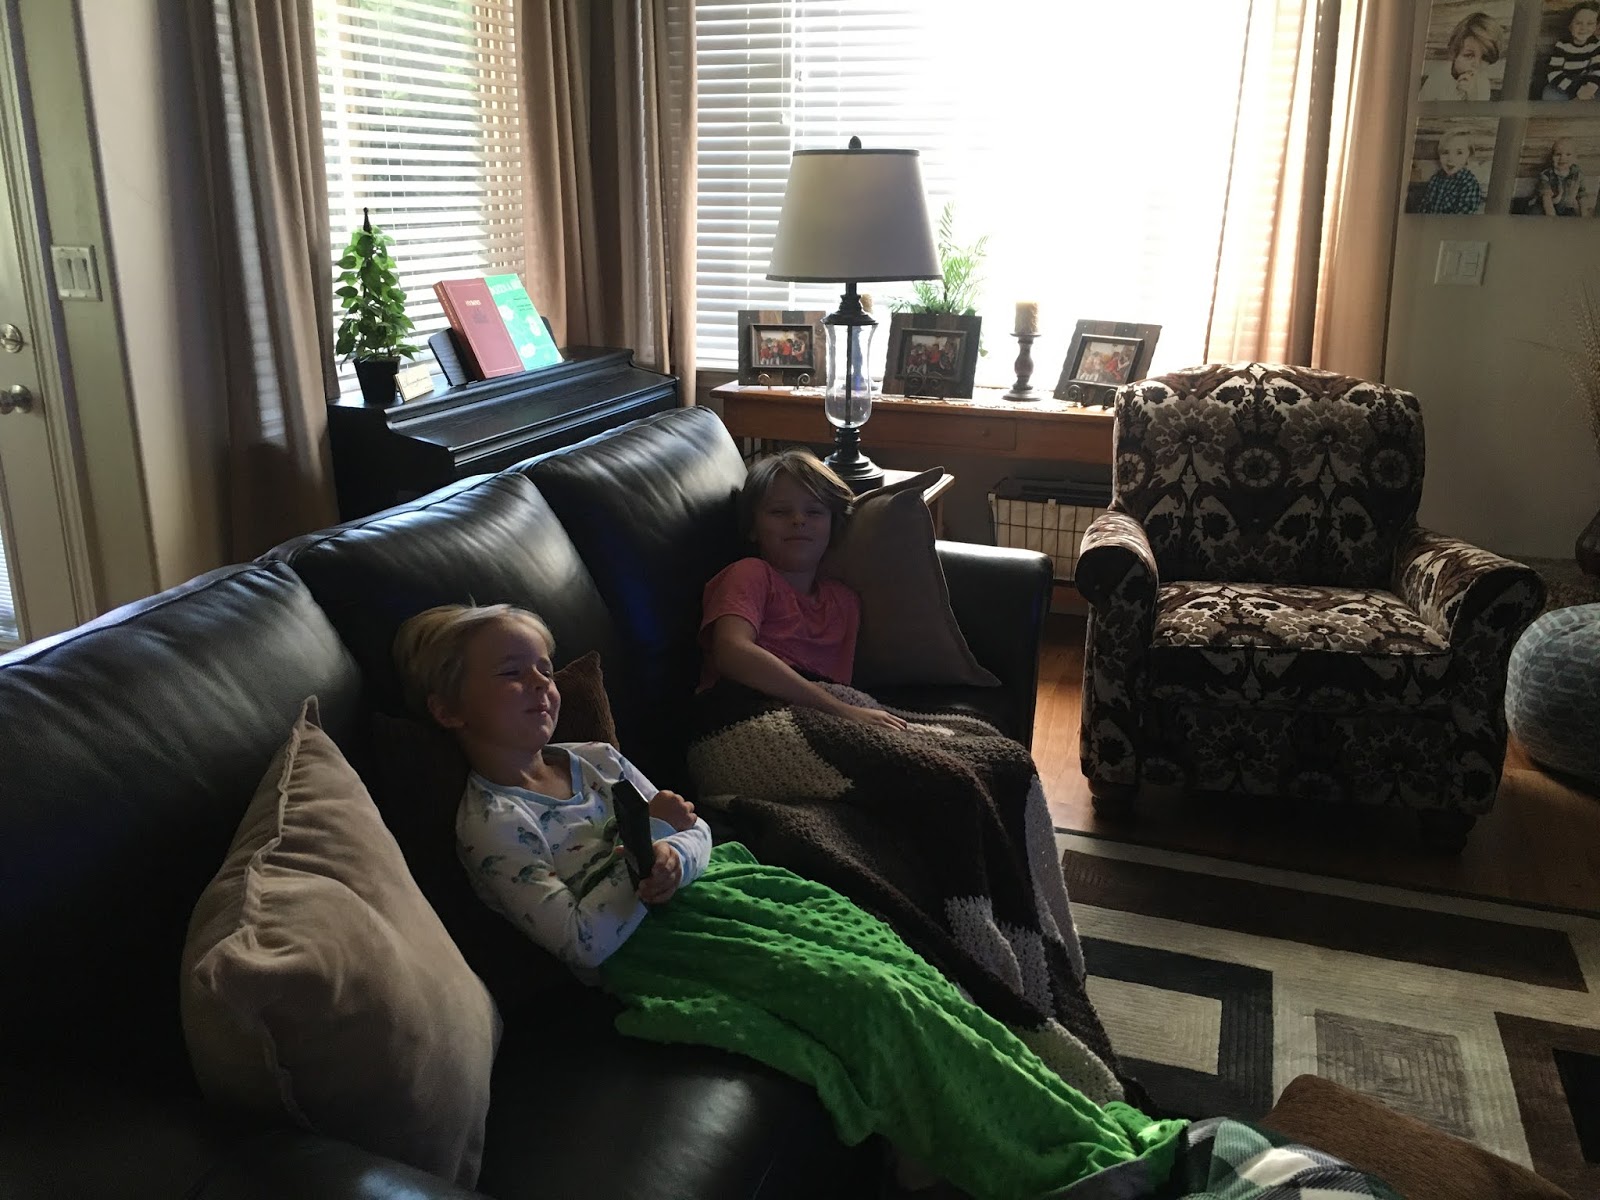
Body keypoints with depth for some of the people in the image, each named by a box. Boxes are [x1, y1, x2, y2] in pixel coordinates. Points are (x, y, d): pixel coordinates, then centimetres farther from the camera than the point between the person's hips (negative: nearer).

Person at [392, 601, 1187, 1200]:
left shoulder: (594, 761, 15)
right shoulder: (489, 824, -6)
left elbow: (697, 835, 12)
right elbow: (585, 943, -13)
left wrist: (674, 859, -10)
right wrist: (642, 856, -15)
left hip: (714, 882, 7)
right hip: (662, 946, -7)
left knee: (900, 966, -13)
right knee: (875, 996, -23)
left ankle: (1118, 1134, -11)